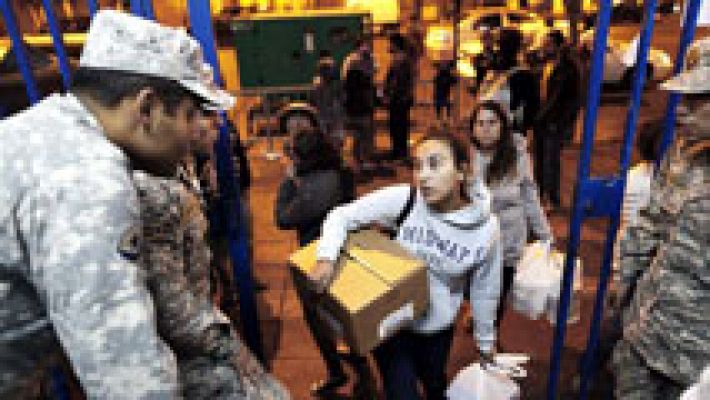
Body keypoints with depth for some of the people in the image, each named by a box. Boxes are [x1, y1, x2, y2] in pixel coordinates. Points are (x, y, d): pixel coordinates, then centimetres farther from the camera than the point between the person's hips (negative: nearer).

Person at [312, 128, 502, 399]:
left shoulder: (486, 229, -18)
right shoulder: (402, 199, -24)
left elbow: (484, 291, -4)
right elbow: (342, 216, -15)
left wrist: (485, 339, 9)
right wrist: (327, 257, -33)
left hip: (438, 327, 2)